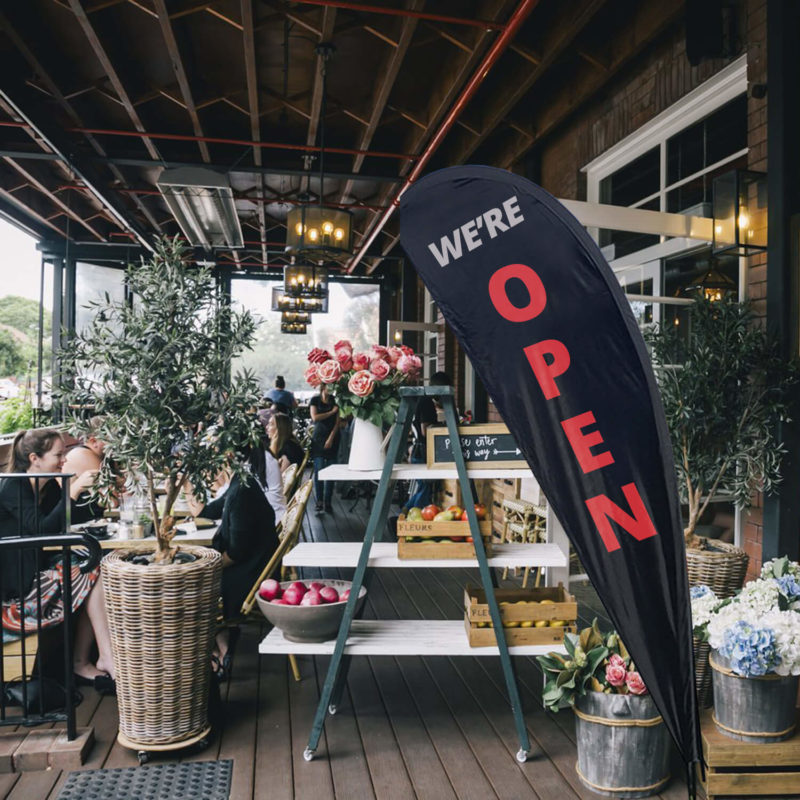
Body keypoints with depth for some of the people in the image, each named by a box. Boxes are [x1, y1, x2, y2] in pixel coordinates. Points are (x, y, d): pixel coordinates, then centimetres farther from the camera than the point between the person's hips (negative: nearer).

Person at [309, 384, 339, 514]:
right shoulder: (315, 400, 6)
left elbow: (337, 422, 2)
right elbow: (315, 417, -6)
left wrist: (331, 438, -8)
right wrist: (331, 412, -6)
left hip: (332, 439, 1)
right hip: (318, 438, -1)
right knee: (319, 470, -7)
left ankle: (327, 502, 3)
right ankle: (319, 502, -4)